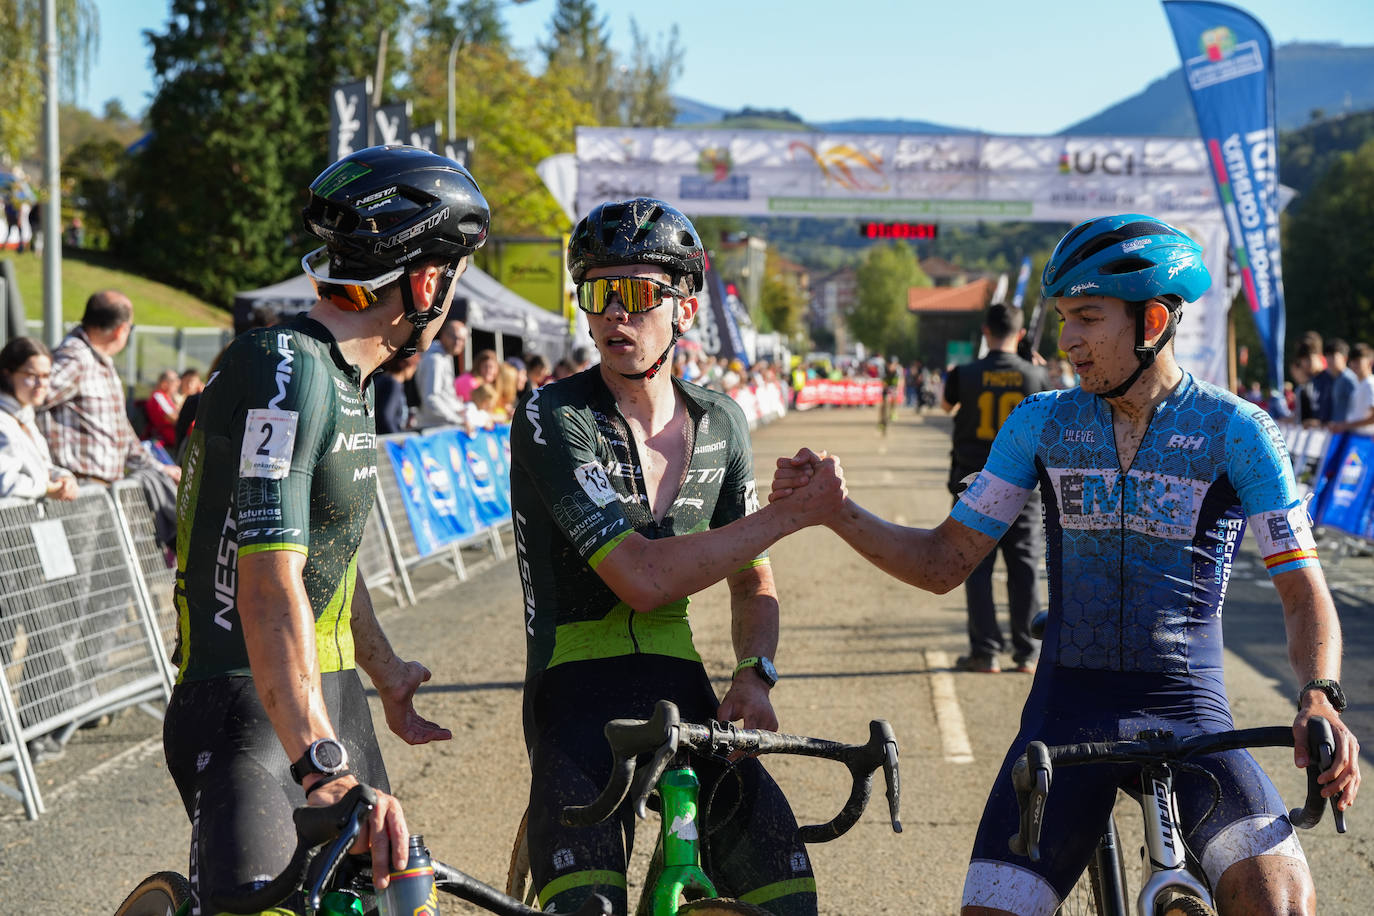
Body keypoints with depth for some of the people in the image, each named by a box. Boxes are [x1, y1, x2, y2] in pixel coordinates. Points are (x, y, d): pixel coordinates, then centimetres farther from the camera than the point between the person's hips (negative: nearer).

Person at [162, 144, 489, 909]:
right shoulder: (284, 371, -20)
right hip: (249, 706, -9)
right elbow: (270, 583, -31)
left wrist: (387, 671, 36)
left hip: (329, 696, 10)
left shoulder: (349, 380, 11)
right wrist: (325, 769, -39)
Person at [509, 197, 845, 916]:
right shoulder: (551, 419, -12)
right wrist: (791, 513, -18)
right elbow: (641, 578, -22)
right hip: (578, 699, -5)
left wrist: (755, 674, -5)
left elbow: (752, 583, 17)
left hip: (682, 695, 5)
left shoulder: (720, 423, 6)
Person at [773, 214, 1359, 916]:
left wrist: (1320, 697, -24)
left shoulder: (1237, 432, -4)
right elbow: (943, 563, 7)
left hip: (1189, 708, -2)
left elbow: (1302, 589, -5)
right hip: (1068, 707, 3)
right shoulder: (1041, 424, 4)